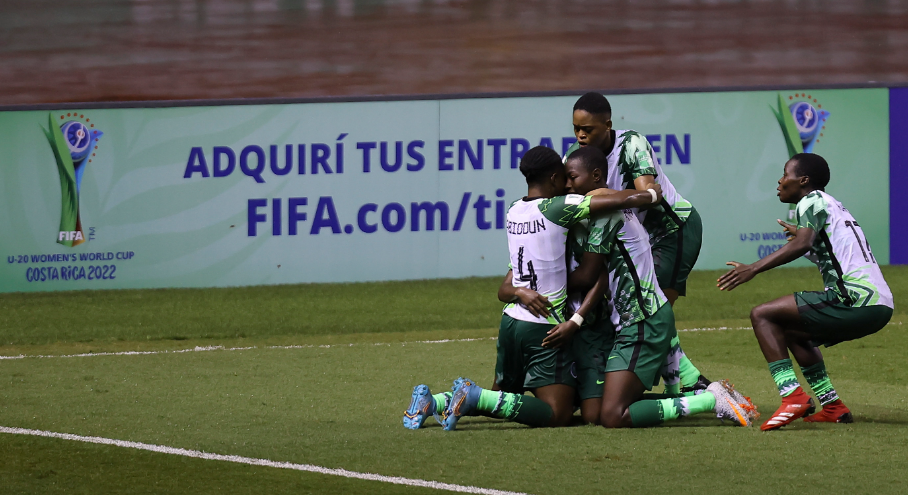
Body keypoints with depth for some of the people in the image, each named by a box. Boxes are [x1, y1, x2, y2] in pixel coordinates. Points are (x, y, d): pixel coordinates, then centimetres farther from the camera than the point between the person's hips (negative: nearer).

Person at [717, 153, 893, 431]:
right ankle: (832, 406, 20)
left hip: (856, 299, -10)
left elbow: (802, 244, -19)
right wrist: (802, 232, 51)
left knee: (762, 316, -7)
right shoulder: (833, 205, 25)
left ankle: (792, 397, -21)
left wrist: (754, 269, -23)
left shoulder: (812, 201, -1)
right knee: (792, 332, 28)